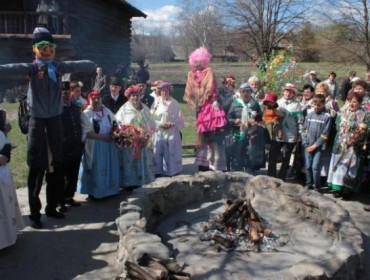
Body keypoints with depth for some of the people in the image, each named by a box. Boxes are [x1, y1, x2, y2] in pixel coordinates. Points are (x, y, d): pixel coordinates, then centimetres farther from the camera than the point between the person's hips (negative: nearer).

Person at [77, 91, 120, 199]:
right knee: (96, 169, 1)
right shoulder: (86, 114, -9)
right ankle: (95, 191, 12)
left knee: (110, 167, 10)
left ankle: (109, 189, 22)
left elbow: (115, 125, 13)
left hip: (109, 145, 5)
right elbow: (88, 133, -17)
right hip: (95, 146, -5)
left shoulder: (107, 111, 8)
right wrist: (104, 137, -20)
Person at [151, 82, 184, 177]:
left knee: (171, 152, 1)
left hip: (172, 132, 0)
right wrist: (160, 124, -13)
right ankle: (158, 171, 6)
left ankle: (172, 171, 10)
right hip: (159, 132, 0)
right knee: (158, 152, -2)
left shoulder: (175, 103, 4)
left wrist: (172, 124, -13)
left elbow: (180, 118, 3)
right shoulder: (156, 102, 3)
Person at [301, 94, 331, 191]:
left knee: (315, 167, -6)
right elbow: (304, 130, 9)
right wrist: (305, 143, -1)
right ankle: (308, 184, 23)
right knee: (307, 166, 8)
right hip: (307, 146, 4)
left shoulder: (326, 116, -4)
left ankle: (317, 186, 8)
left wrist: (315, 145, -10)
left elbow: (325, 134, -7)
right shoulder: (309, 115, 7)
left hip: (318, 146, -4)